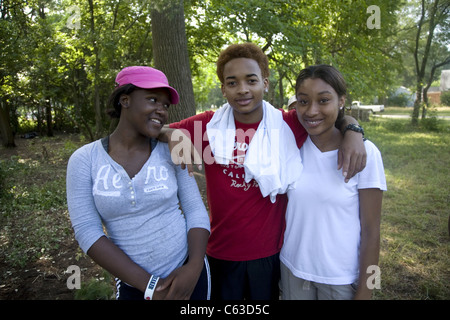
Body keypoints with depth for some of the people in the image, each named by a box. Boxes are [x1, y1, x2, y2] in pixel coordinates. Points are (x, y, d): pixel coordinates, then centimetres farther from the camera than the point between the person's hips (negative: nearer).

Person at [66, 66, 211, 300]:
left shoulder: (171, 152, -6)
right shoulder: (84, 160, -9)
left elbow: (196, 212, -5)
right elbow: (87, 232, -13)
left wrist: (194, 267, -21)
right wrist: (148, 285, -16)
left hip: (187, 275, 1)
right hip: (133, 286, -1)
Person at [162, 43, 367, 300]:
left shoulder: (287, 125, -9)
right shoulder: (209, 125, -9)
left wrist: (353, 132, -19)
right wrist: (174, 135, -25)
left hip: (270, 253, 0)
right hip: (220, 253, 0)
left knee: (266, 296, 24)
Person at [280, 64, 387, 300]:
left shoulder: (364, 153, -15)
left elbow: (371, 231, -11)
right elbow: (282, 206, 3)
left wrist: (364, 292, -8)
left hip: (341, 278, -2)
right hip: (292, 269, 3)